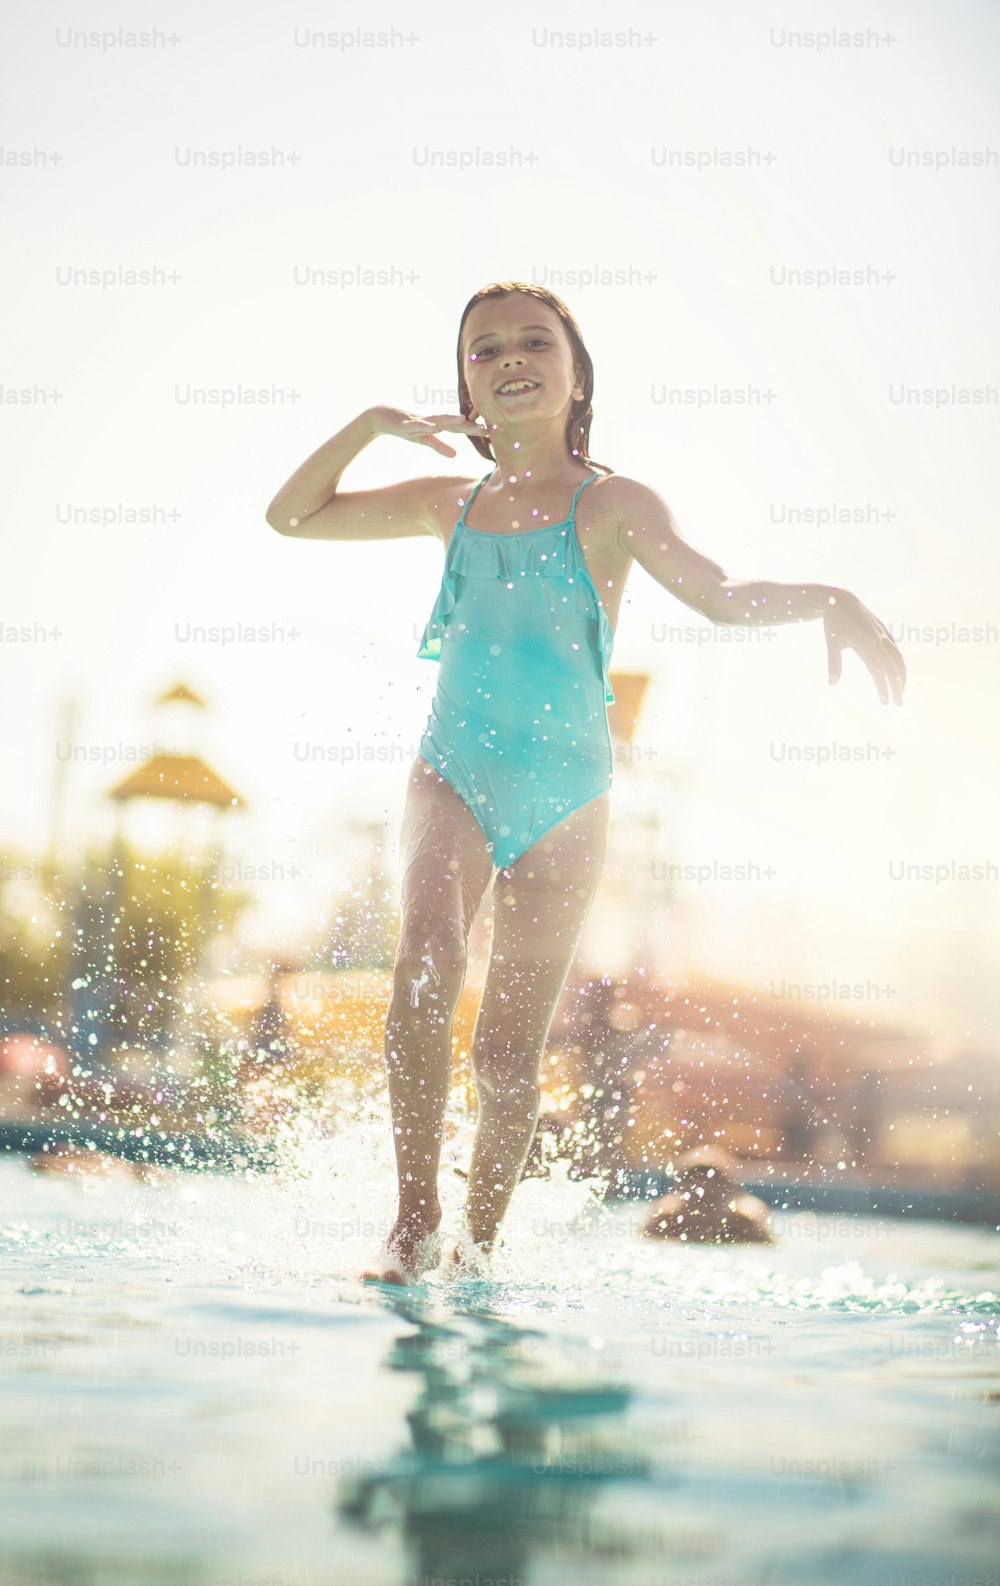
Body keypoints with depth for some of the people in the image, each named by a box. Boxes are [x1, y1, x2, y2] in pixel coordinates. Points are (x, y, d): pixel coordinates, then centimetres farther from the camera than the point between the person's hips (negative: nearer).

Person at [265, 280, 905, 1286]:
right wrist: (371, 425, 3)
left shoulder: (610, 503, 1)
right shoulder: (449, 505, 11)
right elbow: (291, 516, 16)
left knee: (511, 1052, 1)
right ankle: (414, 1217, -19)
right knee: (426, 958, -27)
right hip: (452, 775, 1)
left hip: (563, 795, -1)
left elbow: (720, 596, -13)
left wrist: (826, 598, -32)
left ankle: (479, 1246, 19)